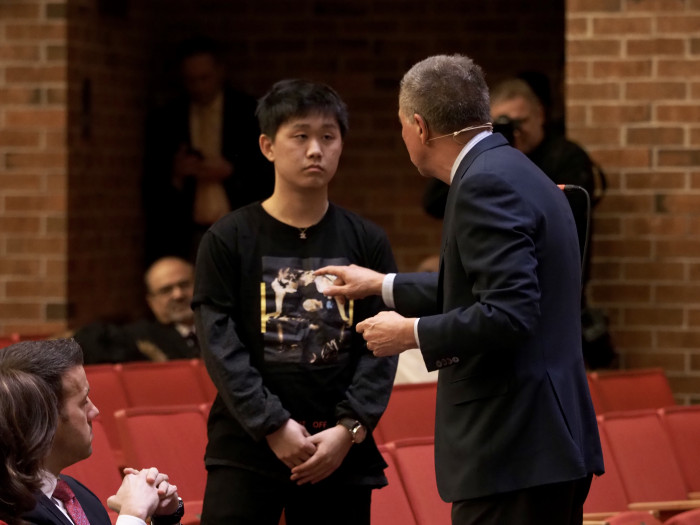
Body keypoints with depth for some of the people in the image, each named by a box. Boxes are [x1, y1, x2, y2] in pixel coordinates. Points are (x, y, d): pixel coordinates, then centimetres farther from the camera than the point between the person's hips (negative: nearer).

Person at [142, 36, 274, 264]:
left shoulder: (251, 114, 5)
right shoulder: (163, 121, 11)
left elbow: (271, 175, 4)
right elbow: (150, 185, 12)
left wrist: (230, 173, -11)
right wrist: (174, 174, -9)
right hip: (184, 241, 1)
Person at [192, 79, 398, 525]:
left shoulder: (367, 242, 7)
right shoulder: (228, 240, 1)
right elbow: (220, 344, -5)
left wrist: (349, 429, -10)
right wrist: (274, 426, -14)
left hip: (342, 452, 2)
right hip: (247, 445, -2)